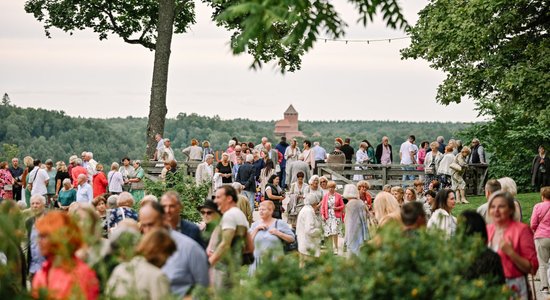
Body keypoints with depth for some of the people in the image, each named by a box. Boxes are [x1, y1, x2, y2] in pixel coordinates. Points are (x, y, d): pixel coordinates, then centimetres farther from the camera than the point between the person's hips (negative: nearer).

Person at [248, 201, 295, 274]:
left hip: (275, 260, -2)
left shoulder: (280, 223, 3)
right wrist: (256, 229, -5)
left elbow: (292, 238, -1)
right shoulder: (255, 224, 12)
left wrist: (278, 233, -11)